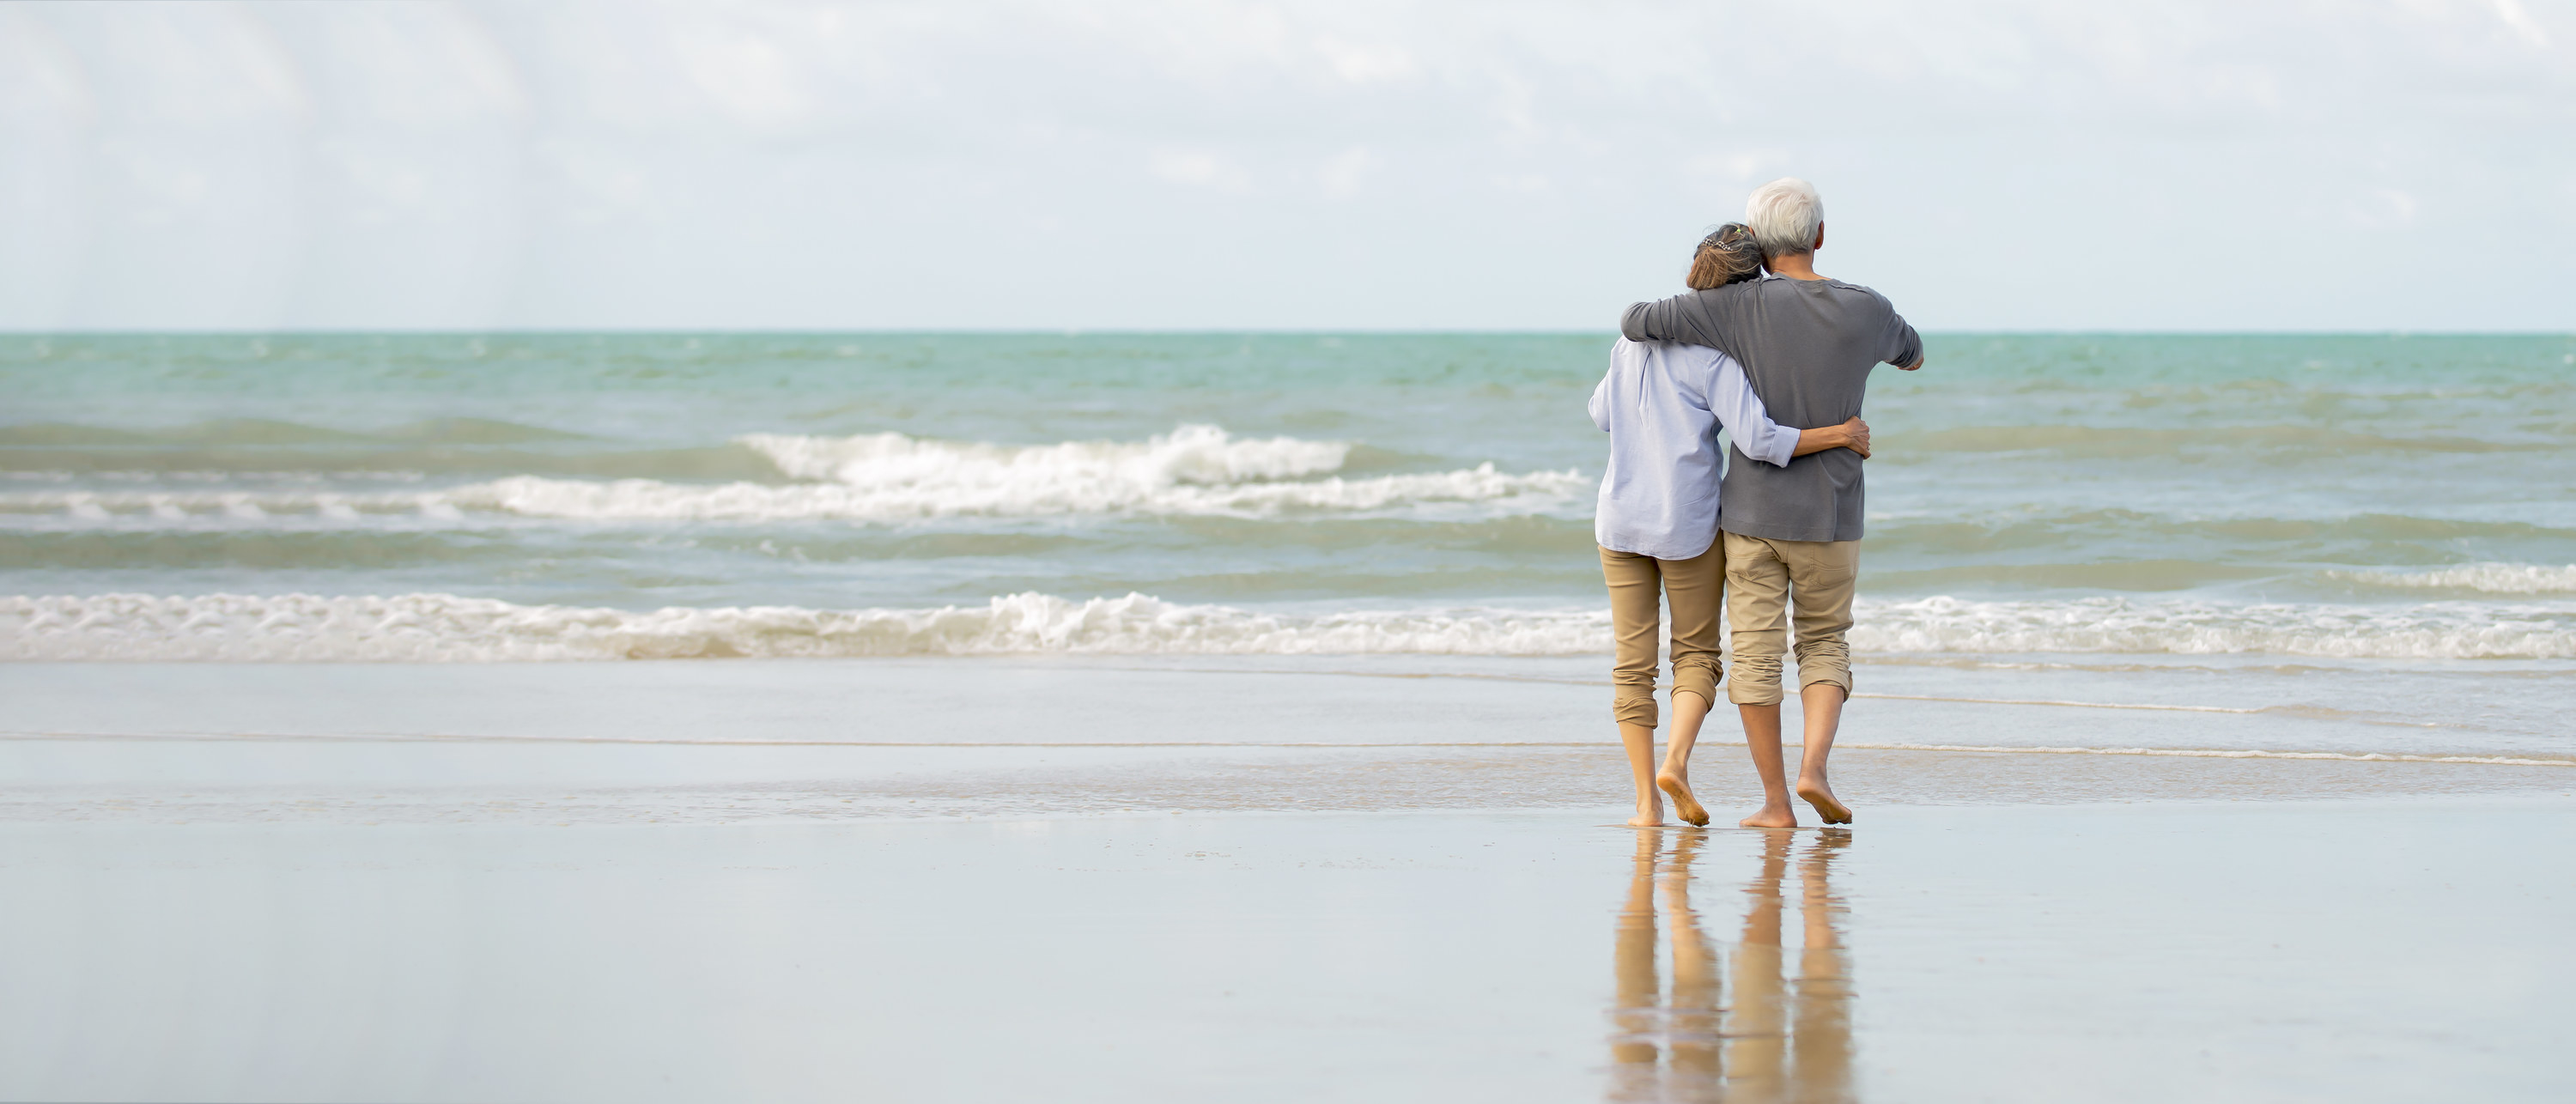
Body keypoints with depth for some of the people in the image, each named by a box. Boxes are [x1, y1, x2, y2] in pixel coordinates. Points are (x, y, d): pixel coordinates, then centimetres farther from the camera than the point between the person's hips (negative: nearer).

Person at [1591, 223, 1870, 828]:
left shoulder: (1635, 334, 4)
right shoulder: (1714, 358, -13)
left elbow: (1603, 414, 15)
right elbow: (1760, 440, -22)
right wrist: (1841, 433, -12)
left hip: (1620, 521, 4)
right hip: (1688, 524, -4)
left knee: (1633, 663, 8)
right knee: (1696, 653, 11)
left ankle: (1646, 799, 2)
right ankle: (1676, 761, -12)